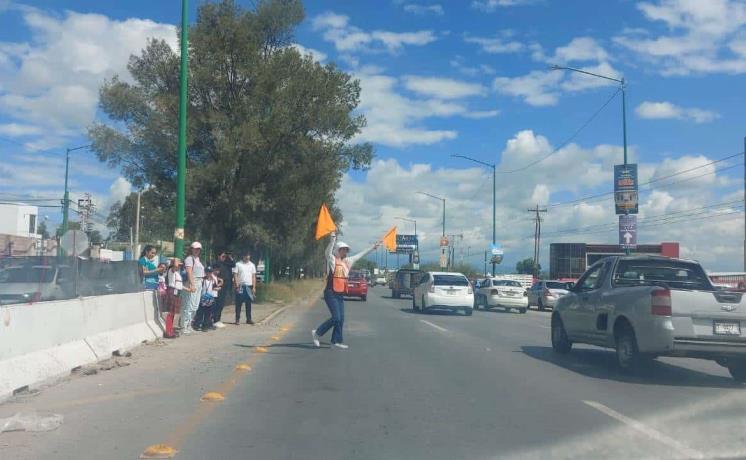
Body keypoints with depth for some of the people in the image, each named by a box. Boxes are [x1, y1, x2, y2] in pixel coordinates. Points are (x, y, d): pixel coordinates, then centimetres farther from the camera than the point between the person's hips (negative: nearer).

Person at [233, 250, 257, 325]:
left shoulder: (252, 265, 8)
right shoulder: (238, 264, -3)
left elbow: (253, 276, 8)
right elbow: (235, 275, -5)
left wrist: (254, 287, 1)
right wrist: (237, 286, -12)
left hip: (249, 286, 3)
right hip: (240, 286, -3)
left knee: (248, 304, 7)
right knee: (239, 304, 1)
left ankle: (249, 319, 14)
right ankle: (237, 319, 6)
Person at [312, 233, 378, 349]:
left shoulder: (347, 261, 14)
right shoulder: (332, 260, -6)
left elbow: (359, 255, 24)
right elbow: (328, 252, -27)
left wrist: (372, 248, 29)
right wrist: (333, 239, -40)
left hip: (340, 294, 7)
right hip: (331, 293, -7)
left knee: (341, 319, 5)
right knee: (336, 318, -12)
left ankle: (335, 341, 14)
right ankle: (318, 333, 3)